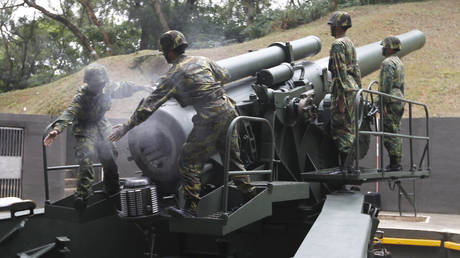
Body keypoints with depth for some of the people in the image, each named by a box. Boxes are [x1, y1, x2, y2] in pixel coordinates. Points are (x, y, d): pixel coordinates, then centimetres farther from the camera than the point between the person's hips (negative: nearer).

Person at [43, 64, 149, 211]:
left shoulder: (107, 88, -11)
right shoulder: (81, 96, -28)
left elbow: (122, 88, 7)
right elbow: (70, 112, -39)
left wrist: (139, 87, 12)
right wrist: (57, 129, -53)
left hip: (101, 127, 6)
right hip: (85, 129, -6)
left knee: (109, 158, 9)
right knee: (86, 160, -22)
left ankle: (113, 193, 27)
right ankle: (82, 195, -20)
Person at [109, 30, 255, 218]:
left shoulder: (172, 76, -3)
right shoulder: (202, 60, 14)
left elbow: (150, 105, -3)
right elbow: (224, 76, 28)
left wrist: (127, 127, 2)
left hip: (209, 119, -7)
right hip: (229, 111, 7)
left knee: (189, 161, 3)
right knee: (233, 158, 20)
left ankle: (191, 208, 2)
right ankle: (251, 196, 27)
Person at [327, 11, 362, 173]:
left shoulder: (338, 44, -12)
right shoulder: (350, 43, 19)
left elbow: (341, 72, -19)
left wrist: (341, 98, -21)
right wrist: (358, 91, 23)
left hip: (344, 90, -10)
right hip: (353, 88, 10)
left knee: (341, 129, -7)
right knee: (349, 129, 11)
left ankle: (345, 167, -6)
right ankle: (347, 165, 16)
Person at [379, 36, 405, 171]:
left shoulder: (388, 63, -12)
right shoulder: (399, 62, 20)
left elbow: (387, 85, -20)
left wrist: (384, 104, -20)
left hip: (391, 103, -10)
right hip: (399, 101, 10)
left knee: (390, 134, -8)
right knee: (395, 133, 12)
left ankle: (394, 164, -7)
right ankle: (396, 163, 16)